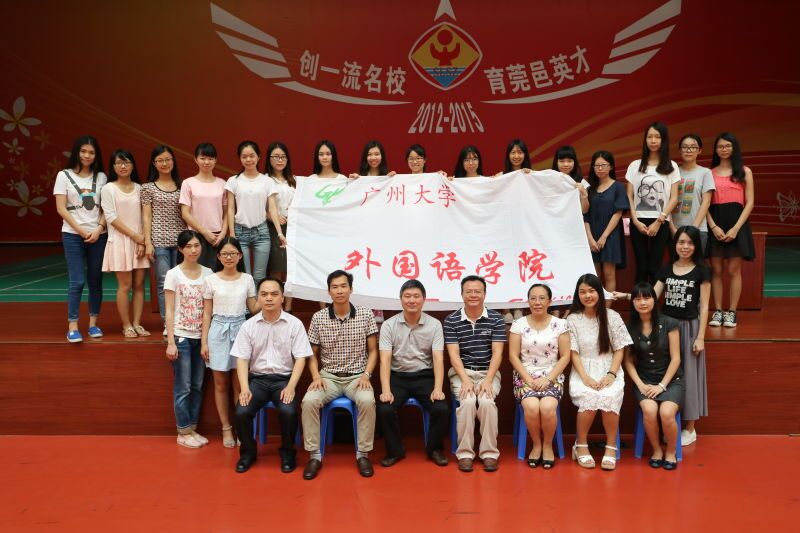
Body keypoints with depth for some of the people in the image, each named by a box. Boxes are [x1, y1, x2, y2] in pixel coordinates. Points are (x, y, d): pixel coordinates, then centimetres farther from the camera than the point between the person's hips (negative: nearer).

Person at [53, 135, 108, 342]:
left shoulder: (101, 177, 7)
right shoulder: (64, 175, 0)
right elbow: (61, 209, -4)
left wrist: (98, 229, -9)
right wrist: (81, 231, -9)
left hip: (98, 235, 3)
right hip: (73, 235, -2)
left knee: (96, 280, 6)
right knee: (77, 281, -8)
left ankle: (93, 323, 15)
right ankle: (72, 327, -3)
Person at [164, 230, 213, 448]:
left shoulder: (207, 273, 3)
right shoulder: (173, 274, -7)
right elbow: (169, 311, -7)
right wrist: (170, 342, -11)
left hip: (201, 337, 4)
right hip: (181, 336, -4)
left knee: (197, 386, 9)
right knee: (183, 387, 1)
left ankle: (192, 428, 21)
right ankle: (183, 432, 11)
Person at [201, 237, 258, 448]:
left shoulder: (247, 279, 4)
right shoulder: (211, 280, 0)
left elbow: (253, 308, 9)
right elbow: (207, 313, 3)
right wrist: (204, 341, -1)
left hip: (240, 330, 0)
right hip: (218, 331, 0)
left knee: (239, 383, 2)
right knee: (221, 383, 6)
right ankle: (226, 429, 17)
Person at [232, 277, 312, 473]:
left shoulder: (294, 324, -2)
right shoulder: (248, 326, 3)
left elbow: (300, 358, -4)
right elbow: (242, 359, 1)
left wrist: (291, 386, -16)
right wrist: (245, 388, -13)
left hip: (284, 378, -2)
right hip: (257, 378, 2)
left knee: (288, 411, -29)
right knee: (242, 412, -23)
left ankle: (287, 452, 0)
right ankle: (248, 452, 6)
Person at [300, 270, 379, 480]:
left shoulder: (366, 315, -2)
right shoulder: (318, 318, 0)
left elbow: (373, 350, 5)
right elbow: (312, 353, 7)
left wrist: (366, 375, -10)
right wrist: (316, 376, -9)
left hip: (357, 376, -1)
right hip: (328, 376, 1)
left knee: (367, 401, -33)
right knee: (309, 401, -29)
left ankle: (363, 453, -15)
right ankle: (314, 455, -14)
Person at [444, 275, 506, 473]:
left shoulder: (496, 319, 1)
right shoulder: (451, 320, 0)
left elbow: (497, 353, -4)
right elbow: (453, 354, -6)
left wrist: (488, 381, -17)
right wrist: (465, 380, -19)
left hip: (488, 372, 0)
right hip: (461, 372, 0)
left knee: (486, 401, -29)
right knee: (467, 401, -29)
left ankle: (489, 453, -16)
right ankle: (465, 453, -17)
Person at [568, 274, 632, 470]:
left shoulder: (612, 317, 5)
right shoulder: (572, 319, 3)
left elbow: (619, 350, 4)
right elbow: (573, 353, -1)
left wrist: (611, 374, -11)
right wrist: (585, 377, -15)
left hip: (609, 370, 1)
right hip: (583, 371, 0)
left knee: (610, 397, -32)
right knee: (590, 397, -32)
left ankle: (610, 447, -14)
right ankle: (581, 445, -11)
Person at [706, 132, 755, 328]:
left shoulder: (744, 172, 6)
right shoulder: (709, 173, 9)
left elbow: (749, 203, 1)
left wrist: (736, 228, -10)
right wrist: (713, 226, -11)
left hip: (736, 222, -1)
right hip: (715, 224, 1)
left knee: (734, 270, -1)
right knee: (716, 270, 2)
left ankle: (732, 312, 5)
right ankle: (718, 311, 8)